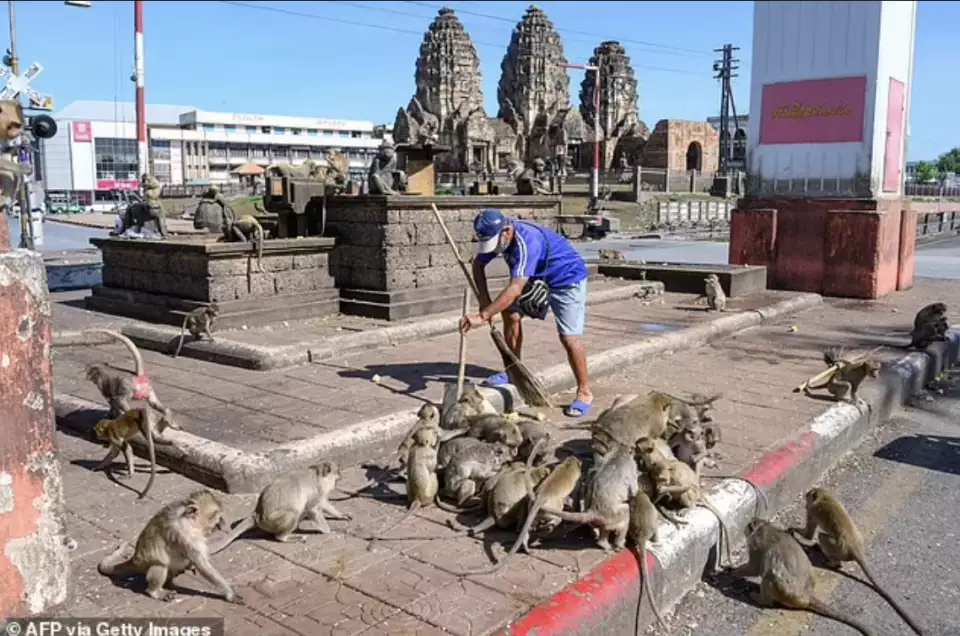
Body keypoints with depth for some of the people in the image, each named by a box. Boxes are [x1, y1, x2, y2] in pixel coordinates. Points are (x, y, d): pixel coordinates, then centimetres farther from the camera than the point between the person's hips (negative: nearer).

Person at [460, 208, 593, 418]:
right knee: (511, 313, 1)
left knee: (568, 337, -15)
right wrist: (484, 298, -15)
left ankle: (584, 393, -1)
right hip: (537, 278, 8)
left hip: (567, 279, -8)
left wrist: (482, 316, -50)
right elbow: (478, 264, 0)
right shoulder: (497, 234, -14)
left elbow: (515, 289, -47)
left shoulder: (527, 241, -39)